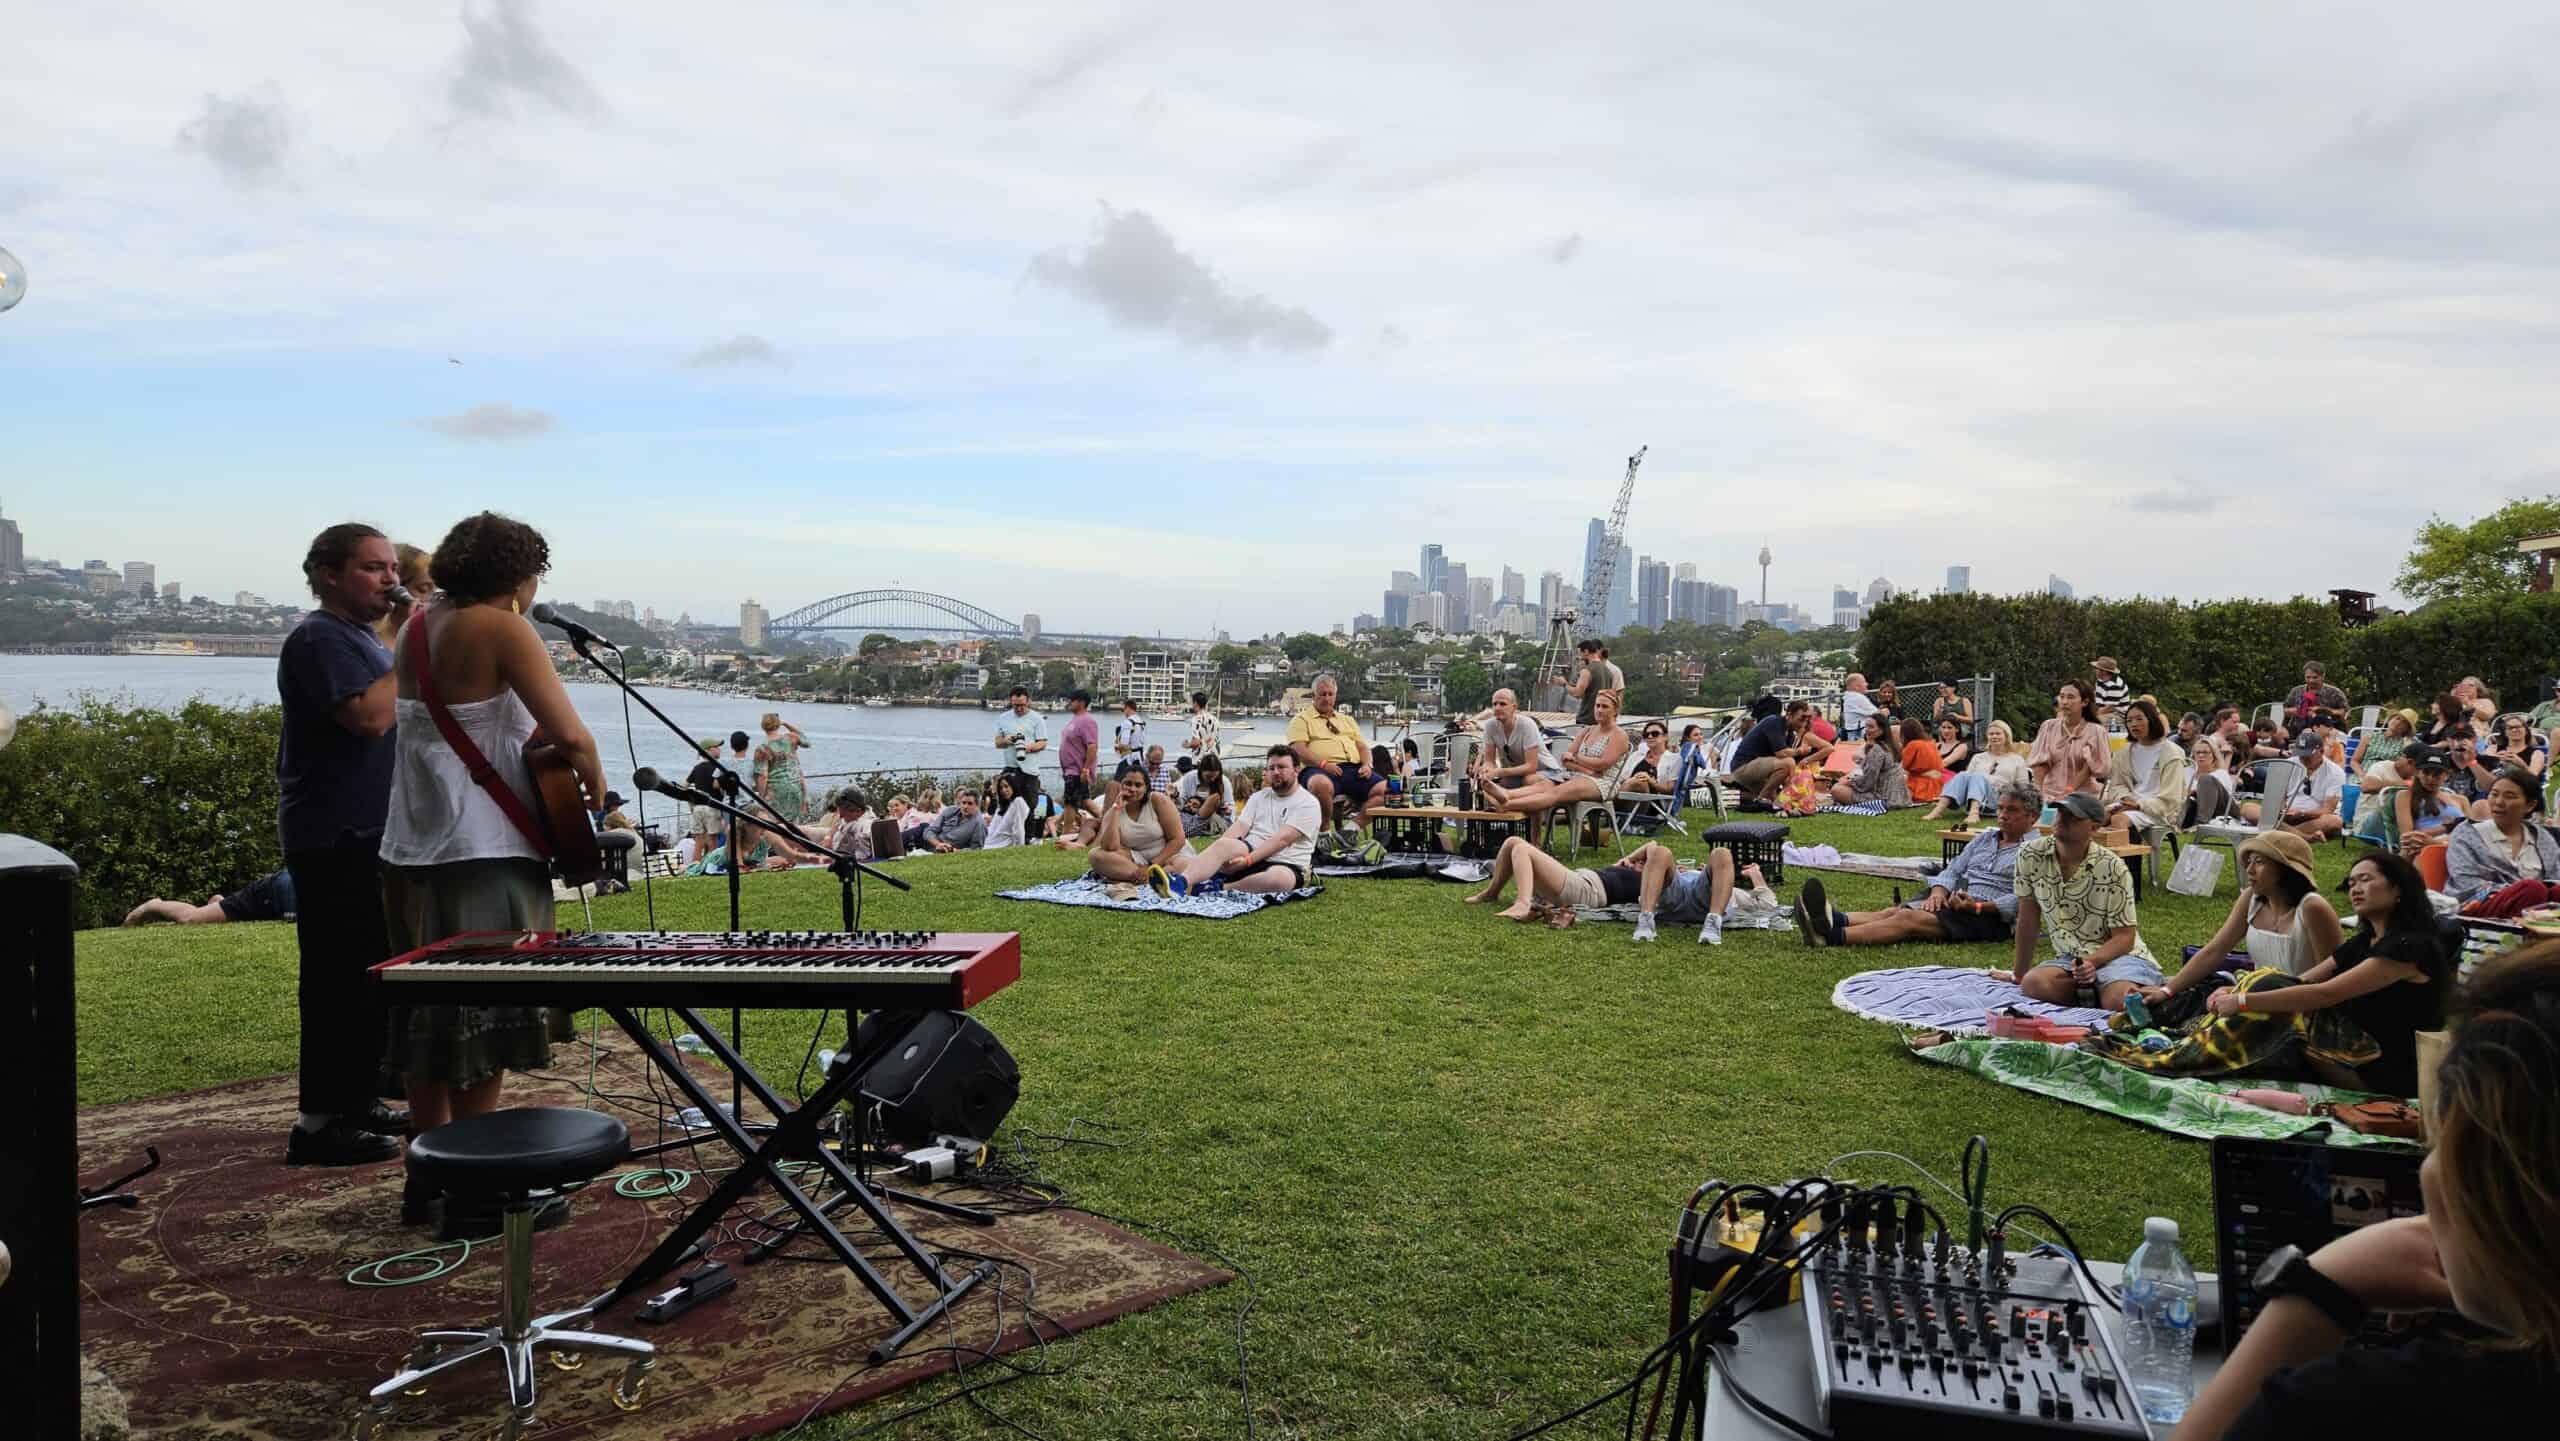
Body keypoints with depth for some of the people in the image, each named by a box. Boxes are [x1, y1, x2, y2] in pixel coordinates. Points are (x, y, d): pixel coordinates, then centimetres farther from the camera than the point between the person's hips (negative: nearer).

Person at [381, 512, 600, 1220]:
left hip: (414, 850, 8)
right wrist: (597, 800, -5)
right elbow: (572, 738, -21)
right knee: (485, 1024, -1)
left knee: (428, 1015, 15)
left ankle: (428, 1179, 24)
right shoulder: (502, 629, -12)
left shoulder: (420, 625, 12)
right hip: (484, 854, -8)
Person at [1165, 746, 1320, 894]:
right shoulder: (1259, 797, 19)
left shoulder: (1308, 803, -1)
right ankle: (1181, 882, -51)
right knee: (1224, 844, -28)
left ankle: (1217, 888, -33)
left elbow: (1282, 839, -14)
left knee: (1281, 878, -40)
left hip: (1285, 865, -4)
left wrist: (1248, 861, -24)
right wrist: (1218, 852, -15)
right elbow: (1240, 827, 5)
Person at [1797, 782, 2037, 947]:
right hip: (1960, 902, 7)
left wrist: (1978, 907, -20)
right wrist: (1938, 891, -3)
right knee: (1898, 911, -23)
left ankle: (1834, 936, -46)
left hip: (1990, 918, -7)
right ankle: (1836, 919, -49)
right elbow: (1953, 870, 18)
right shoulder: (1985, 838, 25)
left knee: (1909, 919, -28)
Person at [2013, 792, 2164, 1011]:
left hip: (2118, 954, -3)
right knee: (2033, 983, -31)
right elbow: (2028, 919, 6)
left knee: (2119, 1000, -36)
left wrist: (2092, 962, -26)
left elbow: (2124, 937, -8)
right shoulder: (2030, 855, -2)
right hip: (2069, 959, 3)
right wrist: (2019, 973, 11)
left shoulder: (2112, 868, -11)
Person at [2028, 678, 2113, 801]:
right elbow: (2040, 764, 4)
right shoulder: (2048, 727, 6)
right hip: (2049, 796, 2)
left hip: (2082, 797, -2)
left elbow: (2089, 768, -4)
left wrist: (2068, 793, -11)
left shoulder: (2095, 731, -2)